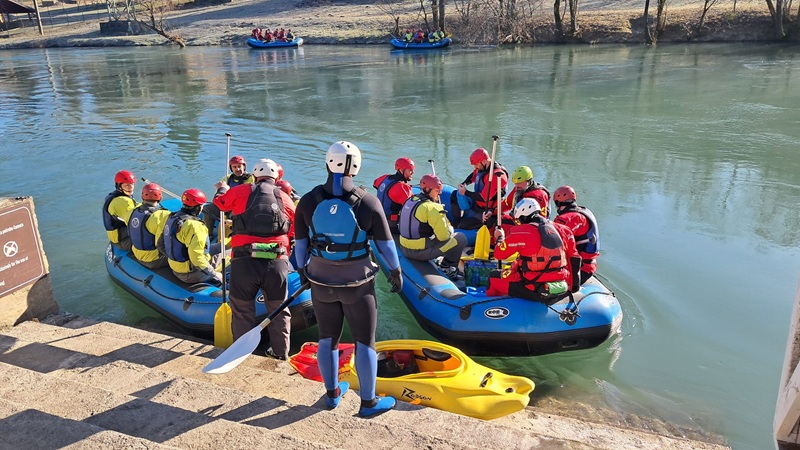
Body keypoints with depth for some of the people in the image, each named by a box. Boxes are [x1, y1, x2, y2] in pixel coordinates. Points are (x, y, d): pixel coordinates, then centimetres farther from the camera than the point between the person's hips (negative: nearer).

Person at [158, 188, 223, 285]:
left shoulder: (172, 218, 2)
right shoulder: (194, 227, -27)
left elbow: (161, 245, 11)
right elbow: (197, 259, -30)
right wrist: (214, 274, -18)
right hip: (191, 275, -9)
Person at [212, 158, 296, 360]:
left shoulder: (240, 191, 6)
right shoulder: (285, 199, 10)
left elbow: (220, 202, 24)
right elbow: (293, 233, 10)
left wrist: (222, 189, 45)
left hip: (244, 260, -1)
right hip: (277, 263, 1)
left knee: (242, 307, 15)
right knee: (278, 308, 17)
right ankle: (280, 351, 26)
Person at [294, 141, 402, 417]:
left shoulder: (308, 201, -8)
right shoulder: (368, 202, -14)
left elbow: (300, 243, 2)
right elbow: (385, 243, -6)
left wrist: (303, 270, 19)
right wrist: (396, 271, 10)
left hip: (321, 282, 3)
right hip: (358, 284, -3)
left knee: (327, 338, 18)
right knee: (364, 341, 10)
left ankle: (333, 393, 36)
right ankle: (368, 402, 22)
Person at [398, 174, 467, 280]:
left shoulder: (409, 201, 10)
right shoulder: (432, 208, -17)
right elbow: (444, 236, -16)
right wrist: (450, 229, 7)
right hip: (421, 252, -8)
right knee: (461, 238, 4)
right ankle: (446, 268, 14)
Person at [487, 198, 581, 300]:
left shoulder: (522, 233, -13)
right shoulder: (561, 229, 6)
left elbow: (499, 254, -4)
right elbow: (574, 259, 12)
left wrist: (500, 237, 16)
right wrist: (572, 285, 22)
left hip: (534, 291, -7)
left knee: (494, 277, 14)